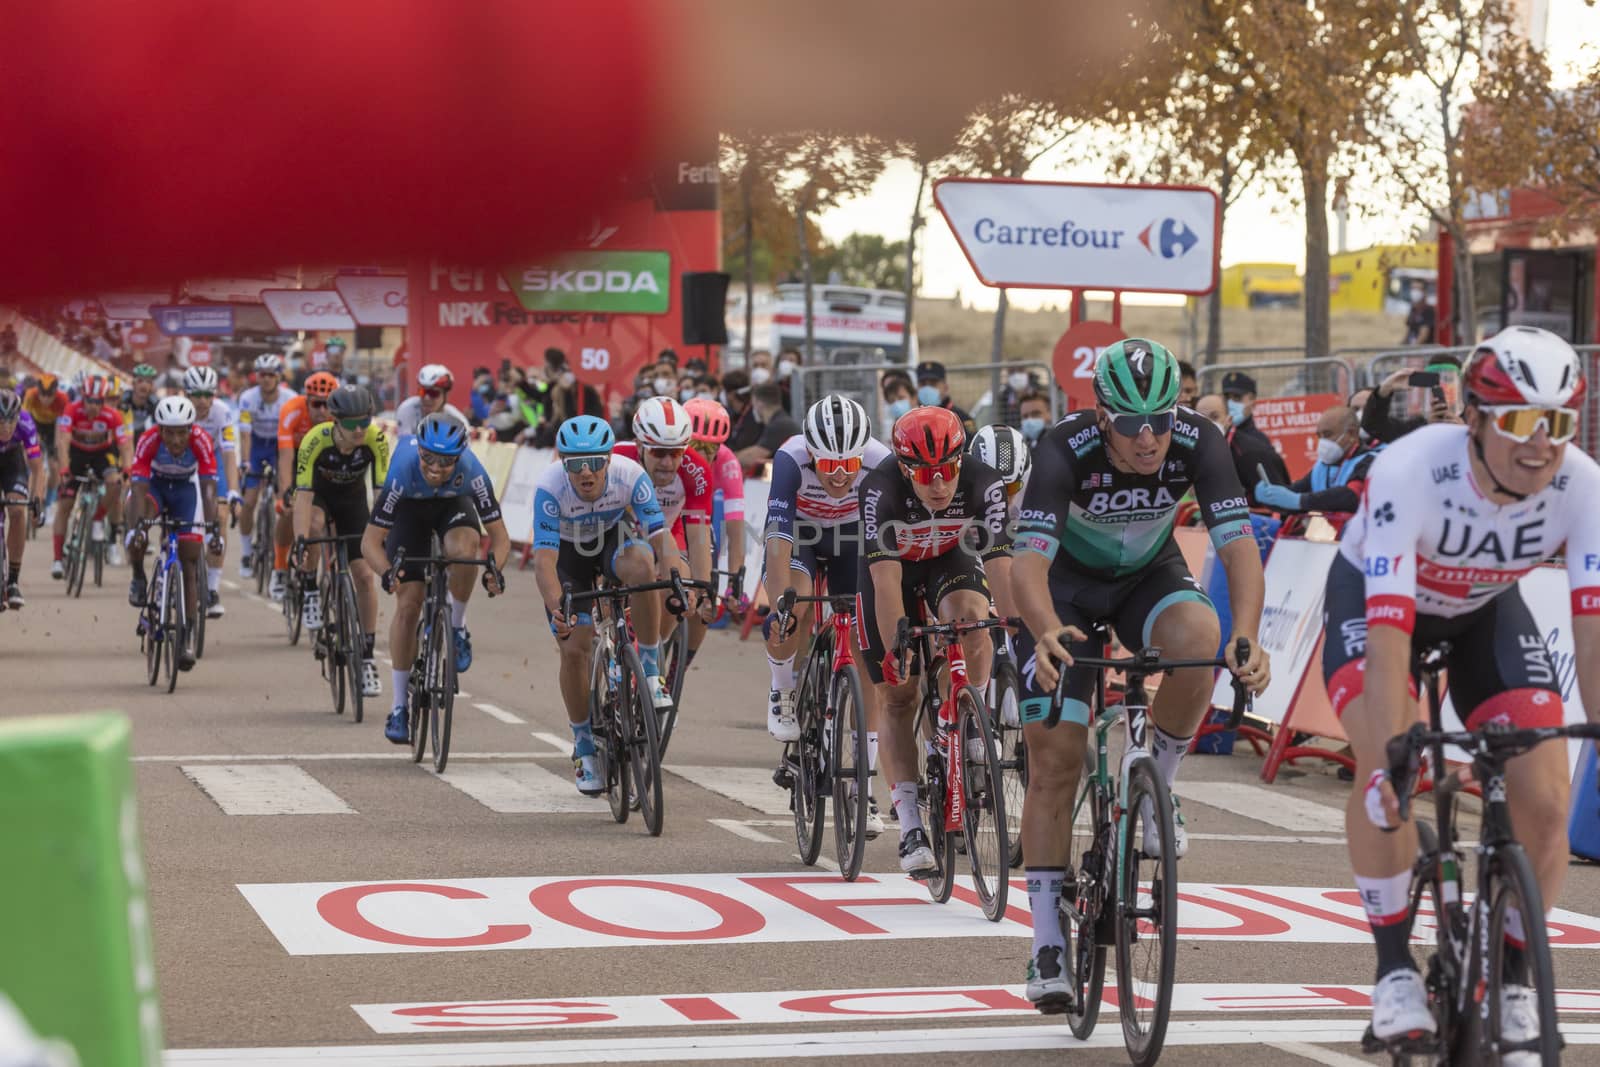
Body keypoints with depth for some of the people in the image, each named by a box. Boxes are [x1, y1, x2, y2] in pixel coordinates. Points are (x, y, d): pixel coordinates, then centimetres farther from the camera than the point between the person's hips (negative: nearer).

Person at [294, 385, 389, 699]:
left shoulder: (376, 439, -30)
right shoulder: (315, 441, -35)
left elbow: (383, 490, -29)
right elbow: (303, 495, -37)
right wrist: (300, 542, -46)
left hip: (352, 497, 2)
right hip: (318, 493, -2)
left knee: (365, 576, -8)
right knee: (314, 522, -38)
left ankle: (367, 658, 2)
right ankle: (310, 591, -13)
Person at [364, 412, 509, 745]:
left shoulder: (472, 472, -36)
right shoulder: (403, 472, -38)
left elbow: (499, 535, -30)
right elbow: (370, 540, -34)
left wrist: (494, 569, -51)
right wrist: (387, 572, -54)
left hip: (454, 505, 0)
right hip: (410, 510, 0)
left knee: (463, 548, -36)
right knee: (408, 603, -11)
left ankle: (457, 628, -8)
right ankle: (400, 706, 0)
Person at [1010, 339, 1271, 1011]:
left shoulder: (1197, 443, -27)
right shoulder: (1065, 449, -32)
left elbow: (1238, 546, -33)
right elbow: (1029, 560, -42)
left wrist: (1247, 639, -51)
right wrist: (1047, 631, -63)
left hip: (1148, 574, 2)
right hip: (1065, 582, -2)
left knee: (1198, 638, -34)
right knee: (1054, 758, -10)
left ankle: (1157, 786, -9)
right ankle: (1048, 944, -1)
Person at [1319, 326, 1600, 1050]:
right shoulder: (1410, 472, -38)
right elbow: (1389, 631, -43)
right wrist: (1391, 758, -52)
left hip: (1485, 608, 3)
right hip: (1374, 595, -3)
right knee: (1387, 767, -29)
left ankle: (1512, 982, 9)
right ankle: (1395, 966, -11)